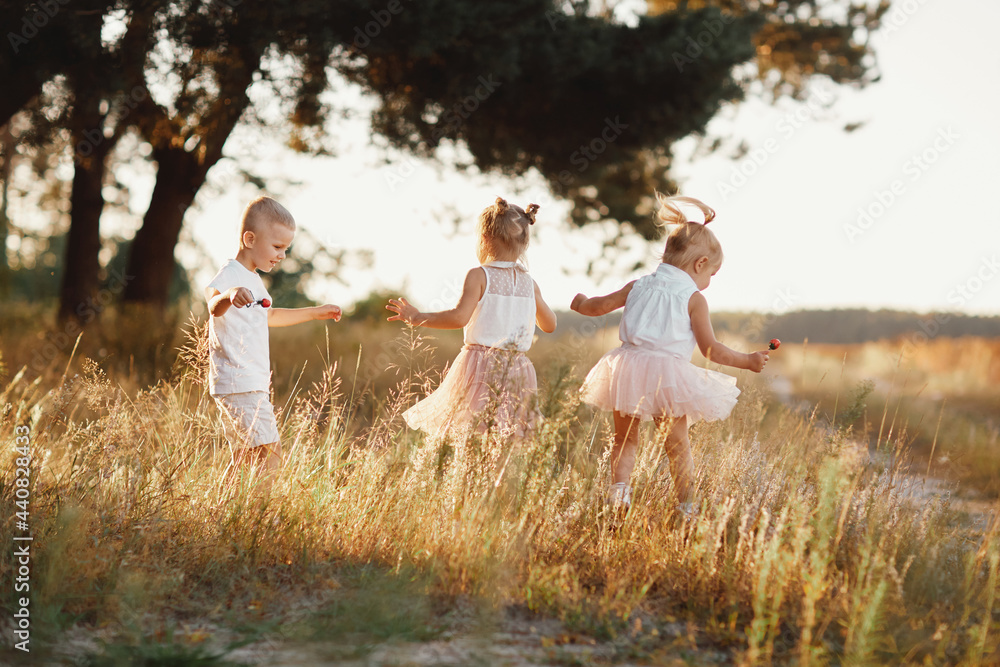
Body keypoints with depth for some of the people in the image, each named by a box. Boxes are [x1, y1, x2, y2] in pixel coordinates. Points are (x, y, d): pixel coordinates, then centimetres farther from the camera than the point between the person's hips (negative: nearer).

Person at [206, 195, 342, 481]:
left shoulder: (252, 279, 20)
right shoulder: (231, 274, -13)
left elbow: (269, 316, 38)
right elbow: (214, 306, -36)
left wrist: (316, 312, 43)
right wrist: (228, 296, -58)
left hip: (252, 384, 11)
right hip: (238, 384, -11)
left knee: (246, 458, 13)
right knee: (269, 455, -16)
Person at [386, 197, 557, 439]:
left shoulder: (479, 276, -6)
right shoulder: (529, 283, 10)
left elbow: (460, 317, -19)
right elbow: (550, 325, 21)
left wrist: (418, 318, -10)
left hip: (480, 367, -5)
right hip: (517, 370, 5)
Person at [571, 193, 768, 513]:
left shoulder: (639, 286, 11)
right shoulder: (694, 299, -1)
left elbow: (601, 305, 17)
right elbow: (711, 349, -3)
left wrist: (582, 304, 40)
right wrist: (747, 360, 9)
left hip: (630, 369, 4)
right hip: (668, 373, -4)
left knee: (625, 439, 13)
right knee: (677, 444, 8)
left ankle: (619, 486, -9)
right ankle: (686, 506, 9)